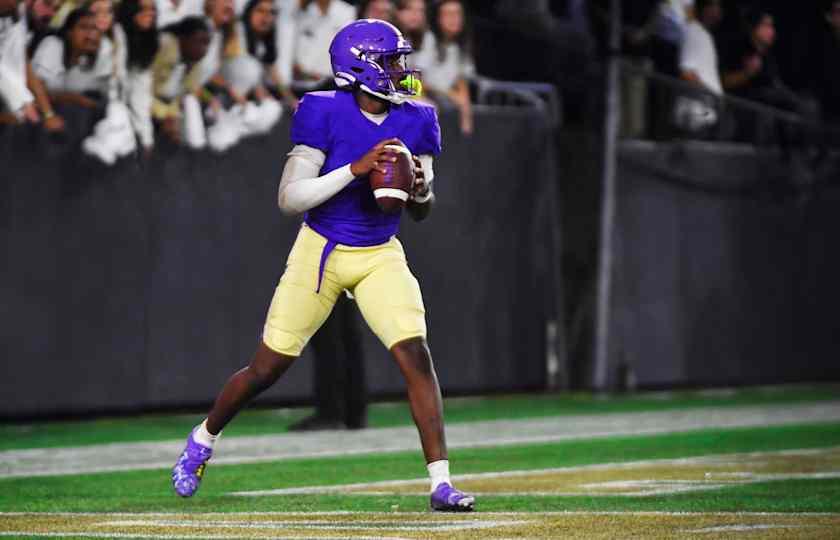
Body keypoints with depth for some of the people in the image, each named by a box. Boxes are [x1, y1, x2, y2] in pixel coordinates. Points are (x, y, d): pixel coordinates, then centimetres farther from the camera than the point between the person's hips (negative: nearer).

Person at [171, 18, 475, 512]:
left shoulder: (416, 120, -3)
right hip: (320, 251, -3)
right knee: (266, 369, 4)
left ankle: (441, 483, -14)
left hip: (382, 257, 3)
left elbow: (422, 212, 5)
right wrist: (355, 169, -28)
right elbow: (289, 198, -19)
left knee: (416, 355, -16)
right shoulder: (325, 113, -16)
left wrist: (421, 189, -19)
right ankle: (204, 438, 33)